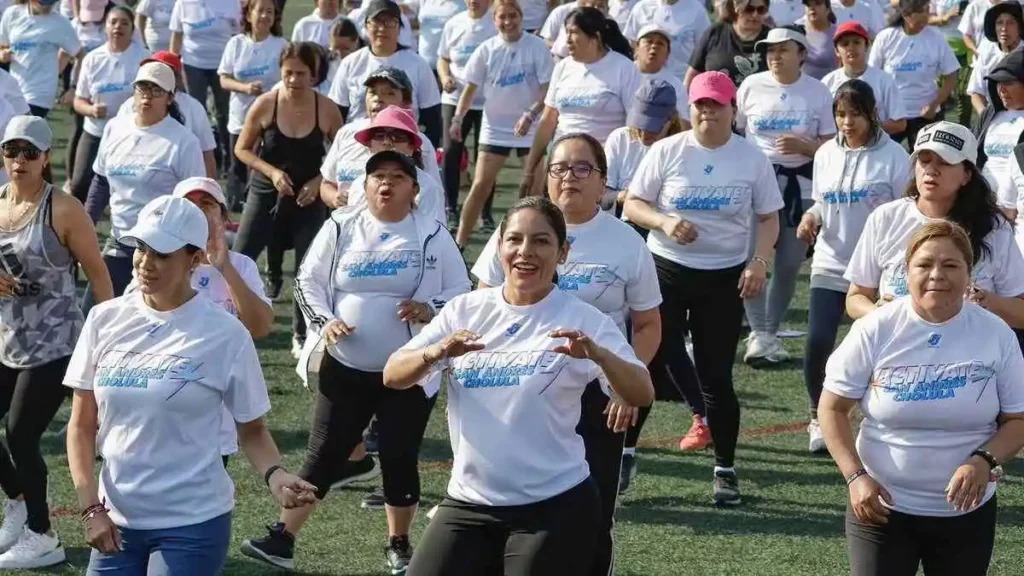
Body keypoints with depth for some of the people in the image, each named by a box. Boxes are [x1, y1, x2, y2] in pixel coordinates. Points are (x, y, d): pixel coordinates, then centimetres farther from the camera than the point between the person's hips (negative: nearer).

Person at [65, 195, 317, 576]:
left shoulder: (225, 334, -7)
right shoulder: (106, 320, 1)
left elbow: (252, 430, 1)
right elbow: (82, 426, 6)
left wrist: (275, 476, -19)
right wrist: (91, 507, -4)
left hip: (193, 524, -3)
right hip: (117, 520, 3)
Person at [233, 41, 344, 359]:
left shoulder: (326, 109, -10)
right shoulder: (265, 105, -12)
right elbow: (242, 149, -2)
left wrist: (318, 181, -13)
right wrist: (272, 172, -16)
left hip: (308, 199, 1)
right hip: (266, 194, -1)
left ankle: (301, 336, 22)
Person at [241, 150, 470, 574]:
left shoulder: (433, 235, -3)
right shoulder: (341, 227, 2)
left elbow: (460, 293, 1)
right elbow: (307, 280, 7)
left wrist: (430, 310, -18)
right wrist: (324, 321, -9)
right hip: (345, 369, 1)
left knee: (400, 459, 5)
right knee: (323, 455, 2)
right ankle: (282, 539, 5)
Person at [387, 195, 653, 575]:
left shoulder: (583, 319, -5)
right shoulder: (465, 310, 4)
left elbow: (641, 395, -15)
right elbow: (392, 376, -1)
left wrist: (598, 354, -35)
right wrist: (436, 353, -22)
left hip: (555, 508, -3)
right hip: (469, 503, 3)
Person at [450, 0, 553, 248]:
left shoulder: (536, 47, -8)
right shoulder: (487, 50, -1)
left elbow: (548, 88, -8)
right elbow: (471, 86, 3)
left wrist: (530, 115, -21)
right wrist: (458, 118, -7)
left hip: (530, 128, -1)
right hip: (494, 128, 1)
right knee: (481, 186, -1)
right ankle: (460, 241, 2)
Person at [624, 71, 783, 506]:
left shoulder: (752, 158, 0)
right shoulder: (667, 151, -2)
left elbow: (768, 218, 6)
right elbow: (633, 205, 0)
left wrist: (759, 261, -10)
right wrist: (664, 222, -20)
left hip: (725, 277, 0)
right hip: (666, 270, 0)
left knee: (716, 376, 2)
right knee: (648, 363, 1)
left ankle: (725, 470, 14)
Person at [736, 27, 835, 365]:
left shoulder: (818, 93, 0)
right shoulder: (751, 86, 2)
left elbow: (830, 146, 1)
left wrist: (802, 145, -17)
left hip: (800, 186, 1)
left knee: (789, 265, 6)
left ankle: (770, 333, 17)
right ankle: (759, 334, -13)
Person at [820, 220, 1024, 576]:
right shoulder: (876, 330, -9)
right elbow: (833, 408, -3)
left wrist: (985, 461, -18)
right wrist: (855, 476, -14)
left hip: (966, 511, 2)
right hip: (882, 506, -2)